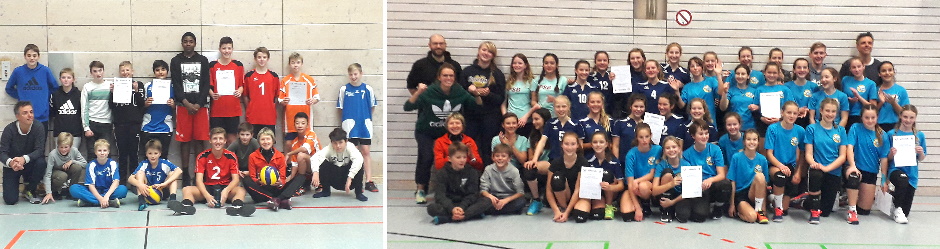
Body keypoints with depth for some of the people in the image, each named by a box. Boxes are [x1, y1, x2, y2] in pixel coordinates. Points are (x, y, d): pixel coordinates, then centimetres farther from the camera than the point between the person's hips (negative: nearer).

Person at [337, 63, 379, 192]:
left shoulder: (368, 89, -2)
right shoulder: (344, 89, -2)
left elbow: (372, 107, 9)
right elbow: (340, 108, 7)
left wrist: (365, 117, 7)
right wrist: (347, 118, 5)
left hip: (365, 125, 1)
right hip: (350, 125, -1)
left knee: (365, 152, 3)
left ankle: (369, 181, 7)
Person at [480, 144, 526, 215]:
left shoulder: (514, 171, -6)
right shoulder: (488, 170, -1)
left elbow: (520, 192, -11)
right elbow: (483, 189, -3)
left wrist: (506, 200, -26)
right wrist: (490, 196, -26)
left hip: (510, 199, -1)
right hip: (494, 199, 1)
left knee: (521, 201, -33)